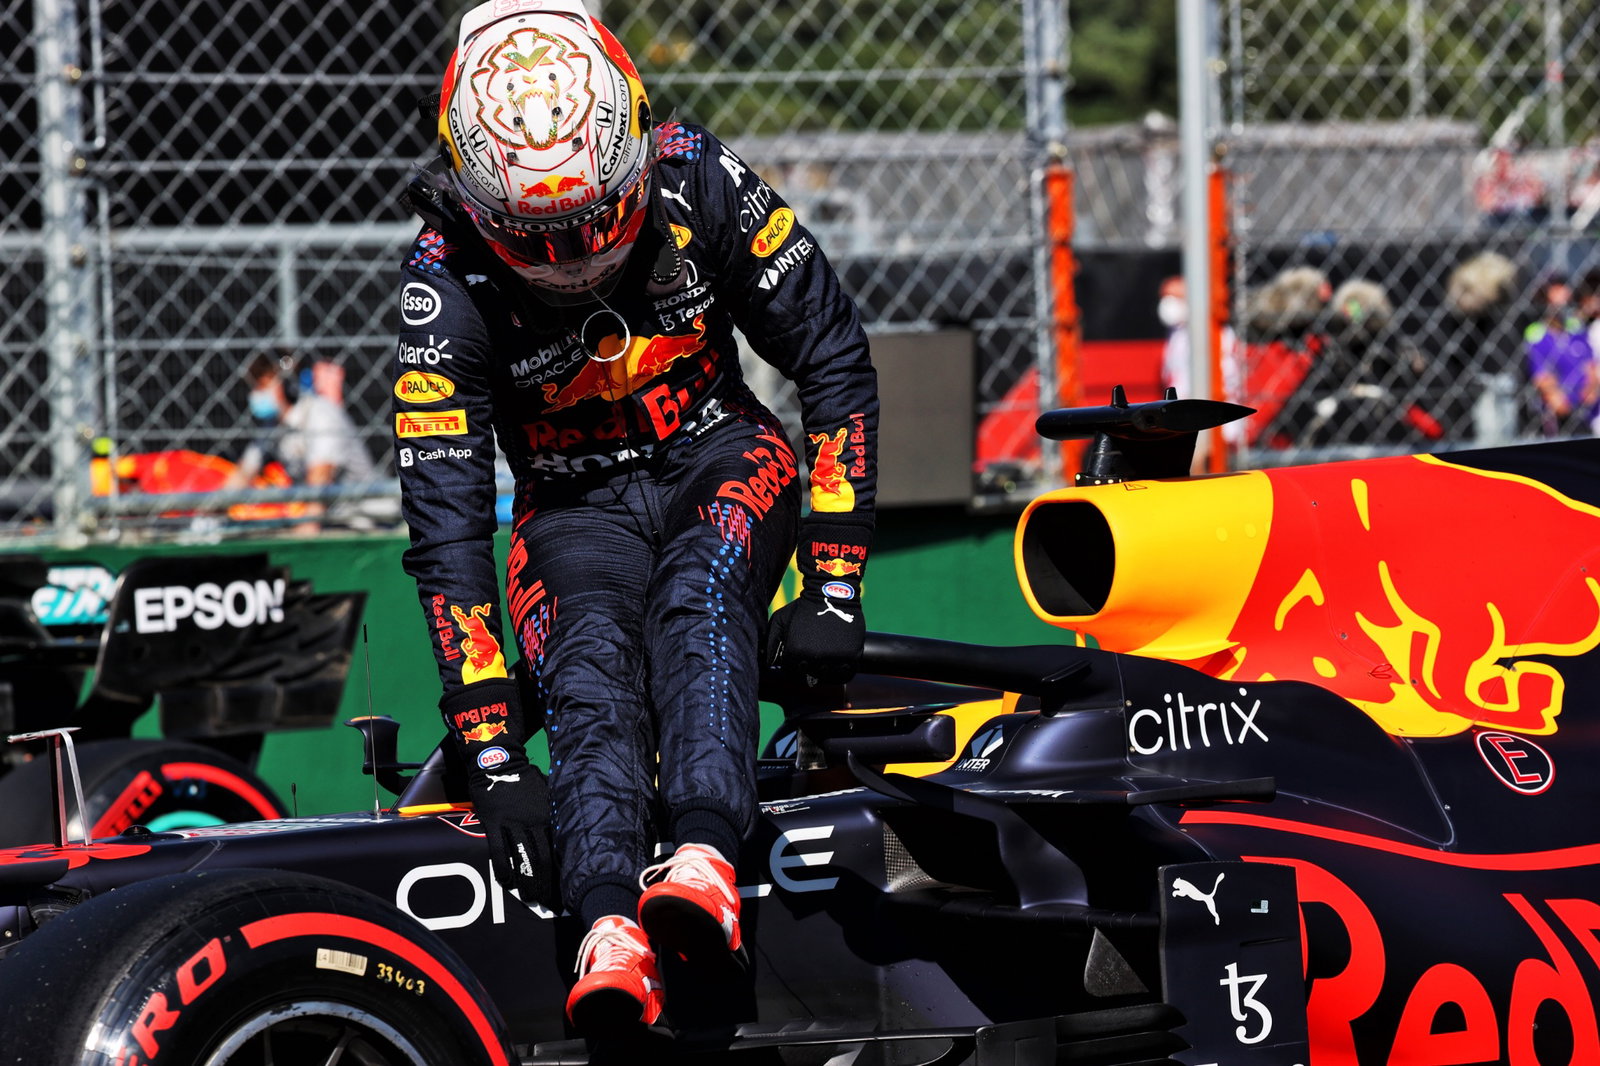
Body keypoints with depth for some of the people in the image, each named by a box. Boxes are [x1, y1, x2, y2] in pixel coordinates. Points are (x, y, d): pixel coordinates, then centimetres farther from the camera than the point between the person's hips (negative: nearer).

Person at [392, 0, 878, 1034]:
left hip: (718, 456, 1)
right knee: (590, 666, -31)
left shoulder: (701, 184, -18)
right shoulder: (447, 280, -20)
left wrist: (834, 582, -14)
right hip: (575, 502, -1)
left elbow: (836, 362, -8)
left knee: (696, 602, -33)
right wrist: (492, 754, -28)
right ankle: (610, 932, -54)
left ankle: (705, 855, -55)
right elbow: (445, 522, -21)